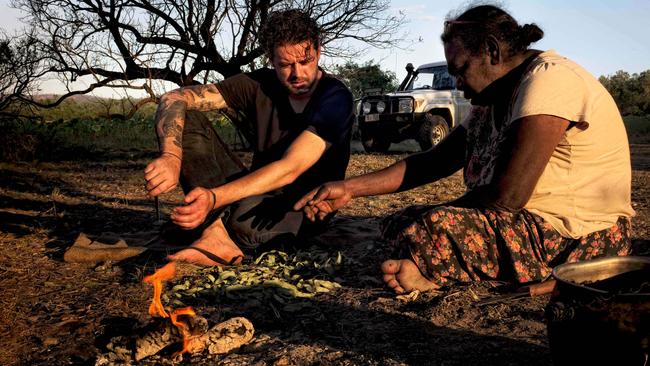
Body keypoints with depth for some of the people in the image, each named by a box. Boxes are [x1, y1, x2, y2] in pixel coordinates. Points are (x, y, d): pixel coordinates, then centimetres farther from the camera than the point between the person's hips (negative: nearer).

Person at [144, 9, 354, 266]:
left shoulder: (335, 98, -17)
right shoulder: (259, 85, -5)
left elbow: (289, 170, -30)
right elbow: (174, 99, -11)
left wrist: (214, 197, -43)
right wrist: (171, 156, -33)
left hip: (306, 207, -5)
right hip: (258, 191, 6)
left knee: (248, 216, -44)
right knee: (185, 119, -15)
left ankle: (217, 230, -9)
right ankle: (220, 237, -29)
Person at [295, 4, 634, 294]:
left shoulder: (549, 78, -18)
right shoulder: (492, 101, 12)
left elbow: (506, 196, -25)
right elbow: (433, 162, 12)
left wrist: (444, 215, -7)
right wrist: (350, 188, 6)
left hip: (579, 239, -10)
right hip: (535, 224, 10)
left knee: (430, 229, -29)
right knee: (400, 223, 9)